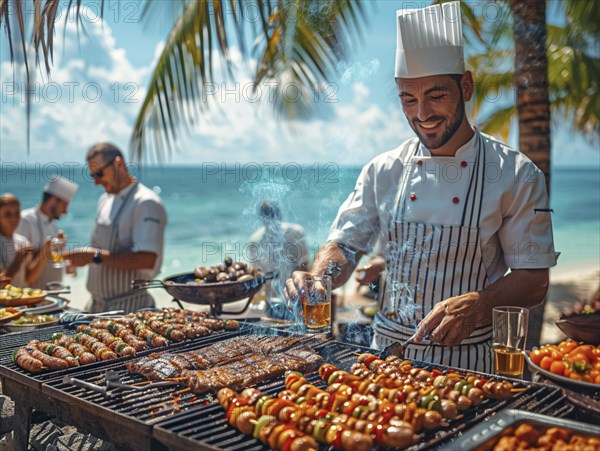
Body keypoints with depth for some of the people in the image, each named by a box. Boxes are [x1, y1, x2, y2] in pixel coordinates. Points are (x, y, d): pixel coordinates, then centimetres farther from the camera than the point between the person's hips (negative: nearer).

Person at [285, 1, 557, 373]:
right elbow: (345, 245, 5)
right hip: (388, 348, 2)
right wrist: (319, 279, -18)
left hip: (466, 357, -1)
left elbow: (534, 279, -3)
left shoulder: (517, 175, -4)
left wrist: (477, 303, -22)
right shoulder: (383, 171, 3)